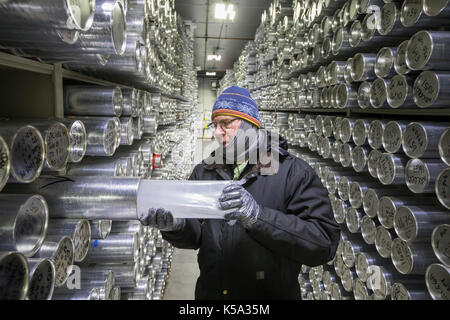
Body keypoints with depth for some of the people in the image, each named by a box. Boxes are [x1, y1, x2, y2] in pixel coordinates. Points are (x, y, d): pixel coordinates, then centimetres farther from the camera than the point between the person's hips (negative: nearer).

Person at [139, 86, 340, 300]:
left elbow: (324, 242, -22)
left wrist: (258, 216, -34)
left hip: (272, 293, -3)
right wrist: (176, 225, -25)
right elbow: (193, 235, -2)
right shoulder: (203, 172, 1)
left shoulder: (293, 172, -14)